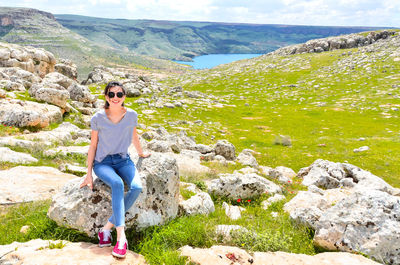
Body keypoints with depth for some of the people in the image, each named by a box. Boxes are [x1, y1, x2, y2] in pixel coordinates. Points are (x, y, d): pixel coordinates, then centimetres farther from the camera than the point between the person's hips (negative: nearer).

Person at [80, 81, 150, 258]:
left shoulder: (131, 115, -1)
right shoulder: (98, 118, -7)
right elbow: (93, 145, 0)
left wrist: (141, 153, 32)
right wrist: (89, 174, -1)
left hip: (123, 160, 3)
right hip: (103, 162, -3)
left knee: (136, 187, -27)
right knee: (117, 184, -34)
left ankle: (107, 227, -19)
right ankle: (121, 236, -35)